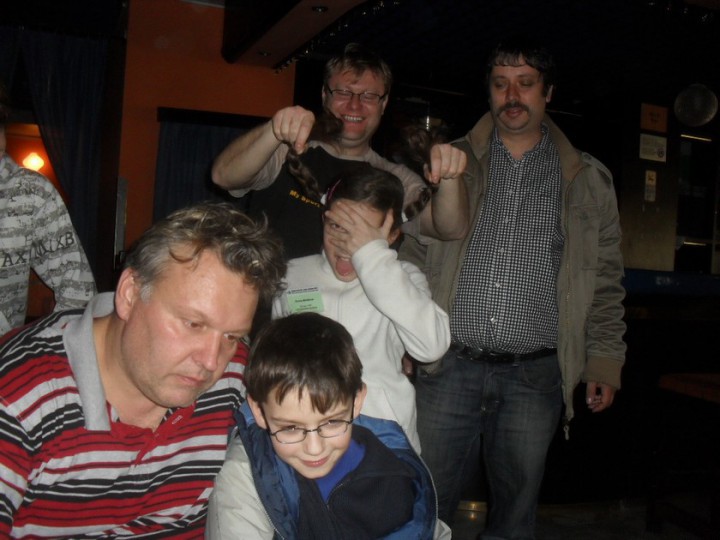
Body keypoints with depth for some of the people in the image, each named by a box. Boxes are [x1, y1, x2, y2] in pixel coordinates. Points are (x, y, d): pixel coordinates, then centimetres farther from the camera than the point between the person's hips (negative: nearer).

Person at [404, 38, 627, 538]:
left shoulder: (588, 180, 8)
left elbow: (606, 281, 11)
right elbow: (412, 254, 7)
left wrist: (605, 362, 6)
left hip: (535, 378, 1)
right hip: (449, 369, 0)